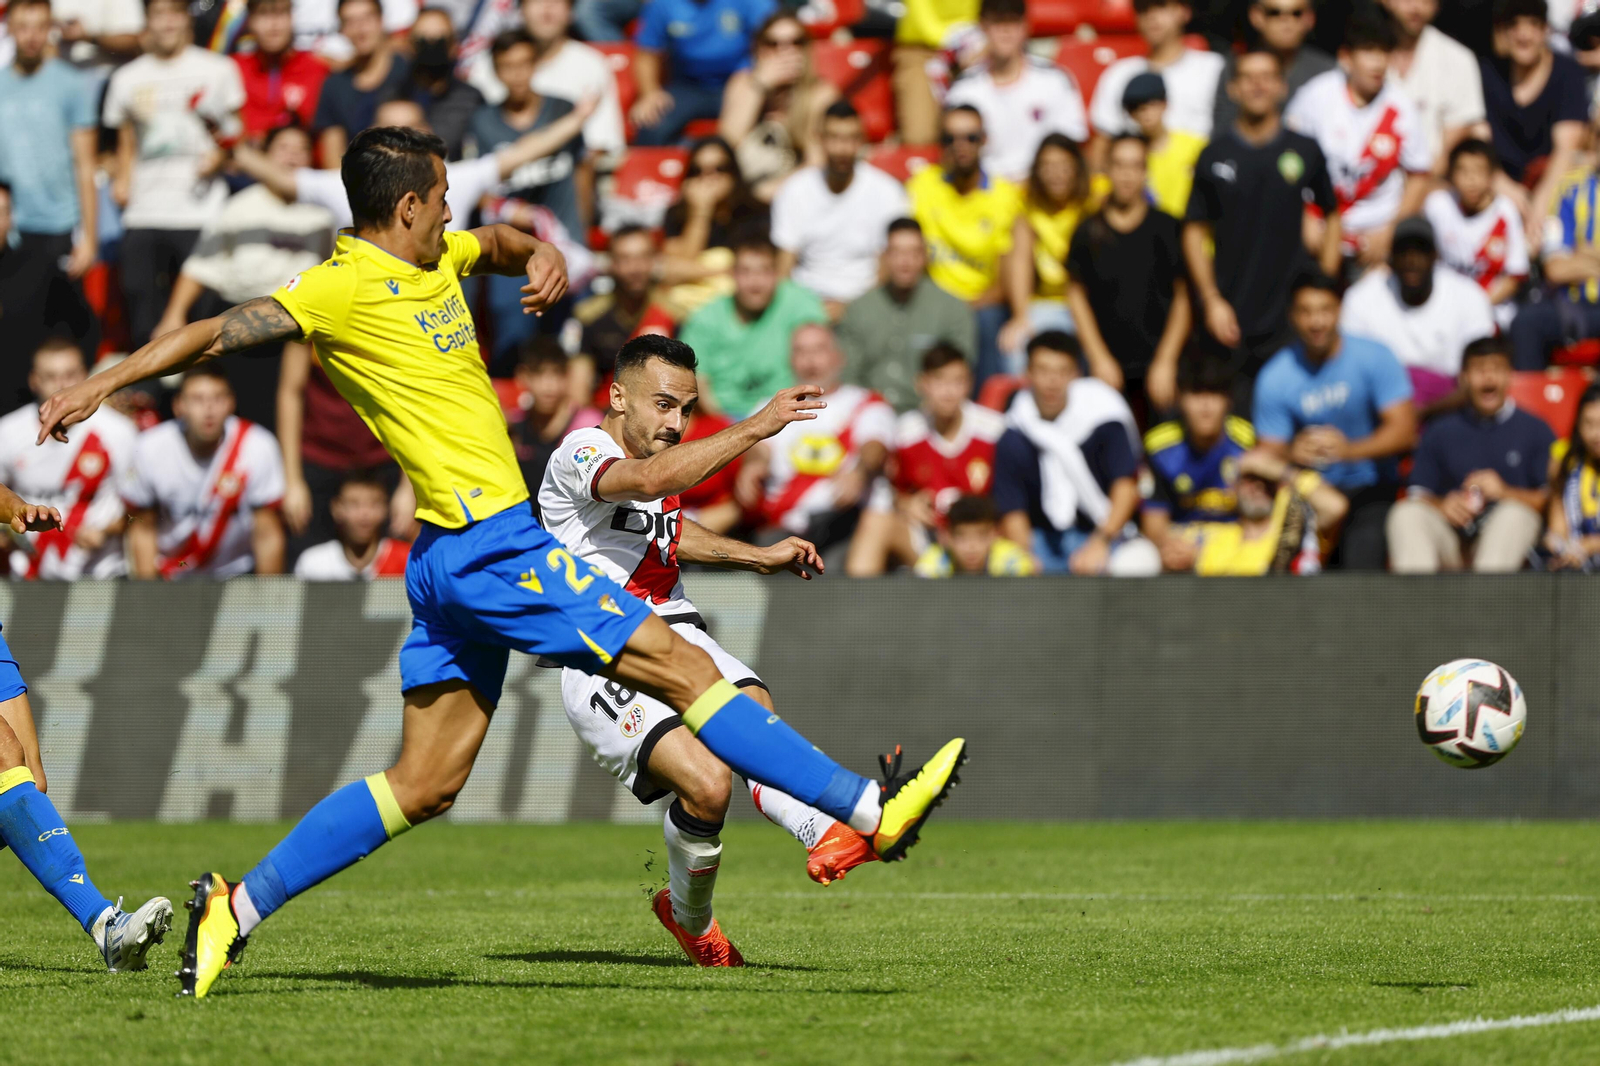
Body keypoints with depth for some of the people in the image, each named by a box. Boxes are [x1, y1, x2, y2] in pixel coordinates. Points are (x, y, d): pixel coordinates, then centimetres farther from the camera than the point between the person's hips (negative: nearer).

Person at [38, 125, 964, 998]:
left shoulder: (437, 258, 14)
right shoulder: (347, 287, -11)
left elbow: (501, 244, 31)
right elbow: (219, 333, -12)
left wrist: (541, 257, 8)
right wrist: (105, 384, -19)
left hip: (457, 559, 10)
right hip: (488, 548, -10)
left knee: (425, 784, 10)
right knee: (684, 667, -7)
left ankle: (240, 905, 10)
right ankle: (872, 811, -5)